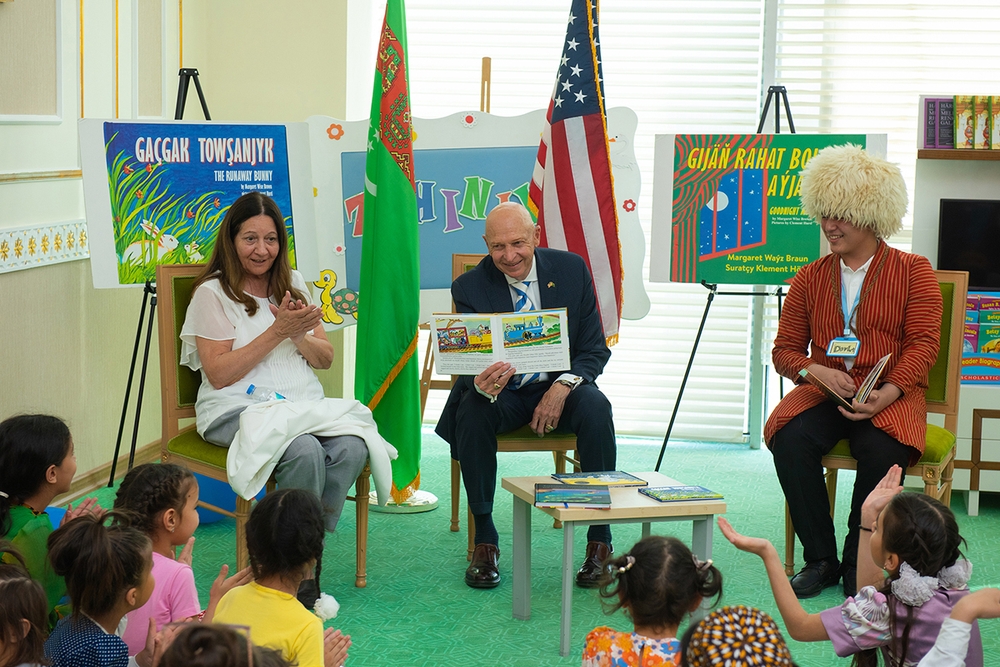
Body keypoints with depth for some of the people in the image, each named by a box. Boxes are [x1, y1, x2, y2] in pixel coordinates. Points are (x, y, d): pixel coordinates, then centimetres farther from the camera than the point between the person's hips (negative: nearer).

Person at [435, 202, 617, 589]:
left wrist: (563, 386, -23)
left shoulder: (571, 270, -5)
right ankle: (484, 542, -20)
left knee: (596, 407, -32)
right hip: (503, 394, 0)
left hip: (558, 388, 1)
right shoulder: (470, 288, -9)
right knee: (471, 410, -33)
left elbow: (595, 349, -2)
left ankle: (600, 541, -21)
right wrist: (480, 384, -40)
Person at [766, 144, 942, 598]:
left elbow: (923, 344, -3)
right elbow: (785, 349, 13)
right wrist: (816, 371, -11)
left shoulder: (913, 272, 6)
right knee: (790, 440, -28)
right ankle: (820, 560, -15)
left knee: (883, 450, -34)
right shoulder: (810, 278, 15)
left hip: (889, 396, -3)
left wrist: (887, 393, -20)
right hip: (824, 392, 3)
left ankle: (859, 566, -14)